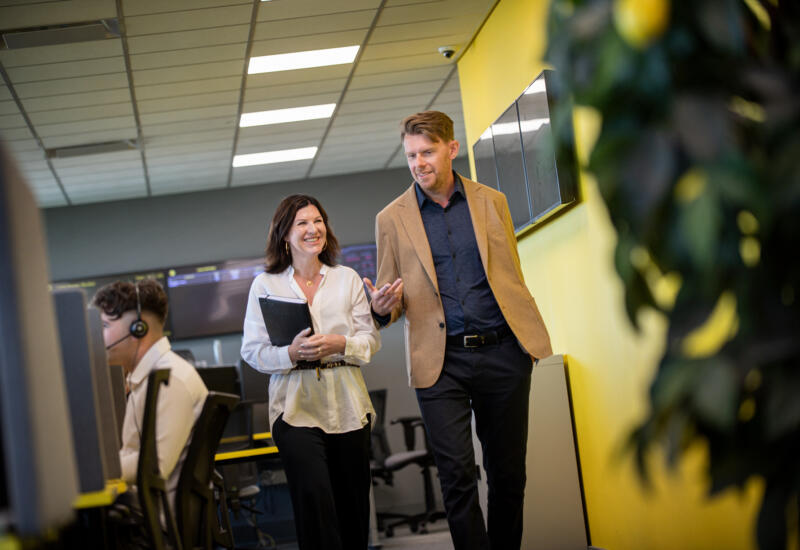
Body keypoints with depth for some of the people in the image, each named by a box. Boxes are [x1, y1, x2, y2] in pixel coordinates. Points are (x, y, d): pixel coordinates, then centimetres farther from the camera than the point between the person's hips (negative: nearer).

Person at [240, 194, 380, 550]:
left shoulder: (347, 279, 10)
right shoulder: (265, 284, 4)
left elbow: (371, 340, 6)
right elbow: (252, 350, 1)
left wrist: (340, 344, -14)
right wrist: (291, 353, -17)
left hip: (347, 408, 3)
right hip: (296, 409, -2)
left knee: (353, 505, 7)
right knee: (314, 498, -16)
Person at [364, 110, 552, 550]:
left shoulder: (491, 202, 9)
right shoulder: (392, 218, 7)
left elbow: (513, 278, 13)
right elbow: (389, 301, 11)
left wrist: (531, 335, 0)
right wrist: (382, 307, -13)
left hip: (502, 352, 1)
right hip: (441, 361, -1)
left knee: (508, 473, 8)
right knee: (457, 476, -8)